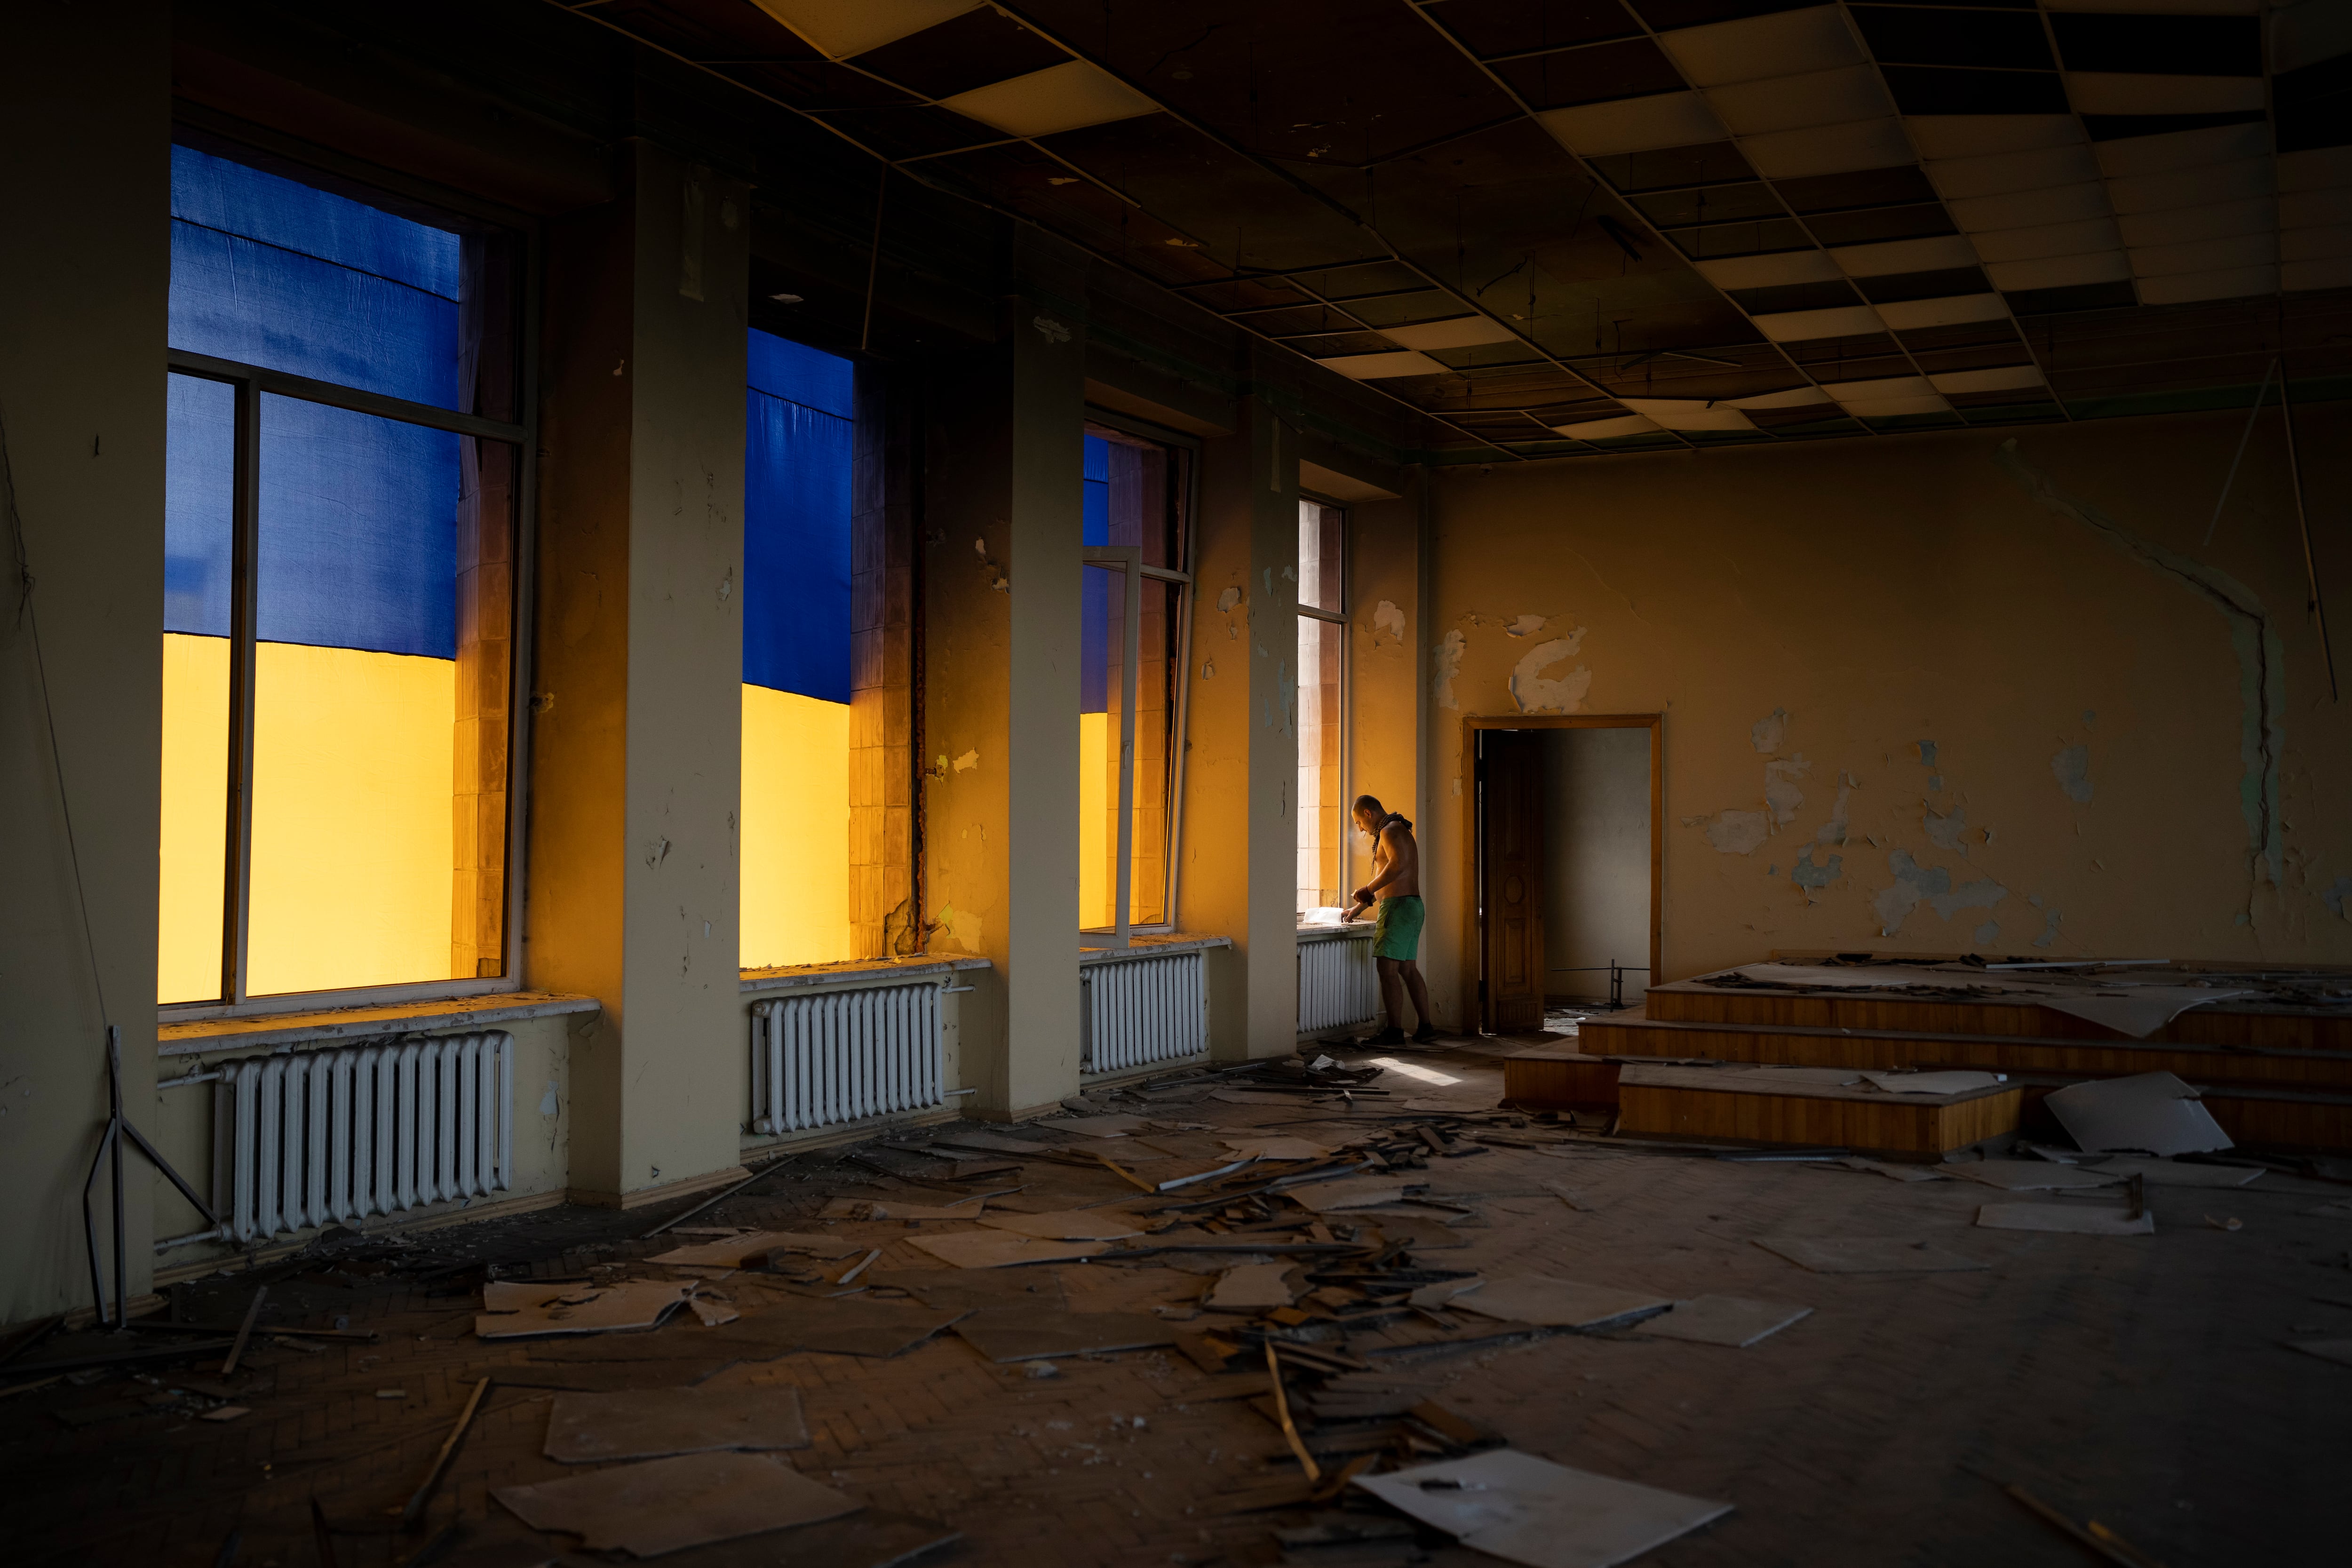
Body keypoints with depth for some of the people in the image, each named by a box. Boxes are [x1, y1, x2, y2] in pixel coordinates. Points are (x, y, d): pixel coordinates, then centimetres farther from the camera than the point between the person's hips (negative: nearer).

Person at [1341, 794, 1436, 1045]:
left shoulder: (1390, 831, -9)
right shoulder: (1398, 831, 24)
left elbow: (1398, 864, -27)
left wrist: (1367, 890, -19)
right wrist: (1359, 907, 30)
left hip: (1398, 906, -10)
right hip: (1412, 905, 10)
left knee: (1388, 968, -10)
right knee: (1408, 969, 11)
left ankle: (1395, 1031, -11)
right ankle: (1426, 1027, 12)